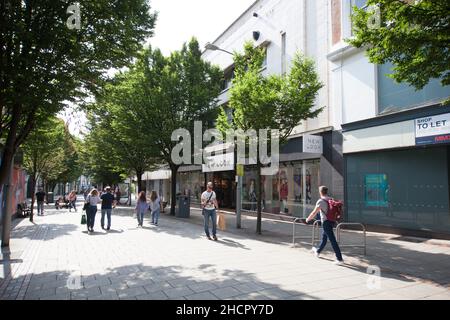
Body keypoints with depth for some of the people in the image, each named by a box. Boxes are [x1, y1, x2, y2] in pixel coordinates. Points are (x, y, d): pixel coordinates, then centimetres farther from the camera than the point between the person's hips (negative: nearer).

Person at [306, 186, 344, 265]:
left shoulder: (321, 201, -15)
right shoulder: (331, 200, 5)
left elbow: (314, 212, -13)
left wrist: (308, 219, 1)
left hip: (326, 222, -8)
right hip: (331, 221, 8)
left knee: (333, 240, -6)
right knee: (324, 237, 24)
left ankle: (340, 259, -5)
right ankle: (318, 251, 43)